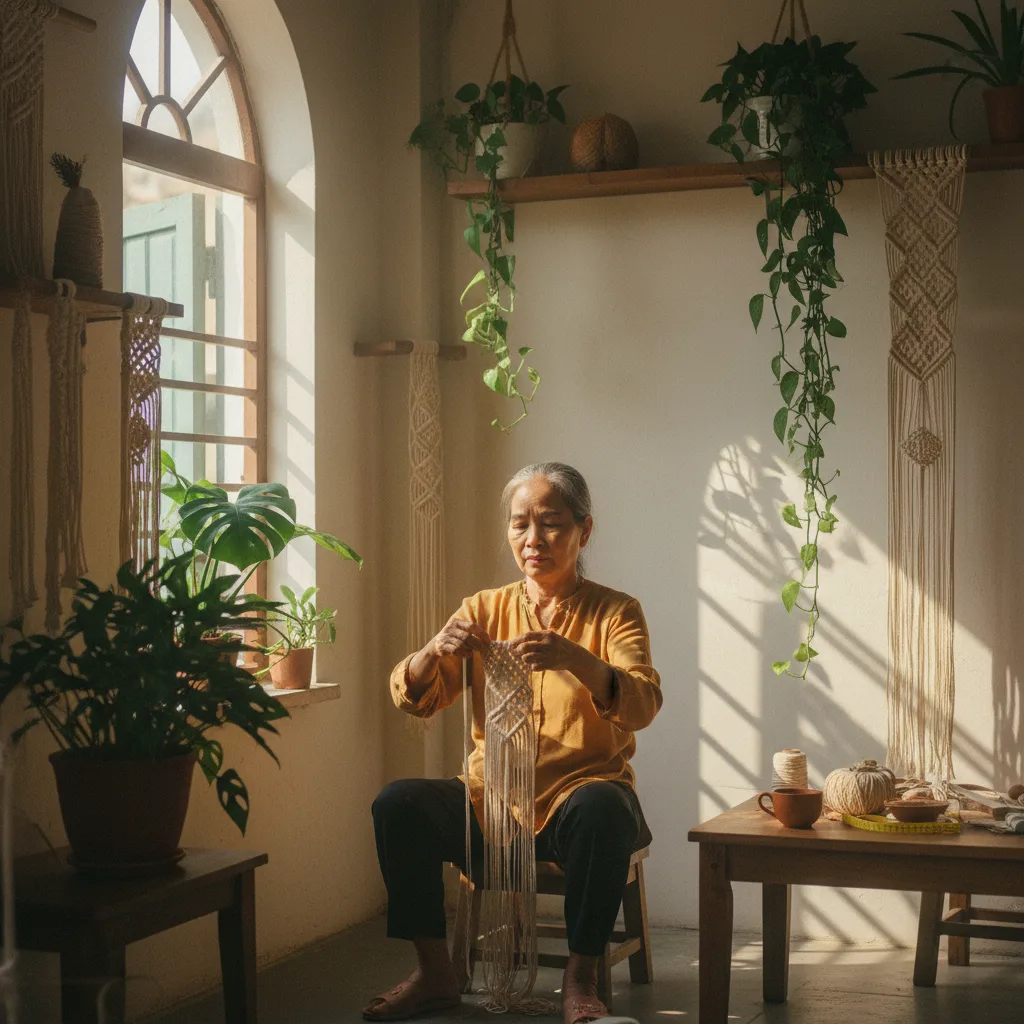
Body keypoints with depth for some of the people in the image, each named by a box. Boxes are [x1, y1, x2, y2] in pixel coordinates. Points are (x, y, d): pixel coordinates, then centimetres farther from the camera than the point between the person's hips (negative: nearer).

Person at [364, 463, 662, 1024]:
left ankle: (581, 979, -21)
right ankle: (435, 971, -9)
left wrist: (577, 660, -36)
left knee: (600, 807, -35)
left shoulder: (614, 612, 3)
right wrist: (436, 649, -23)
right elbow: (413, 698, 0)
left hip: (579, 793, -3)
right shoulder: (484, 609, 10)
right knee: (397, 803, -21)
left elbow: (643, 703, -15)